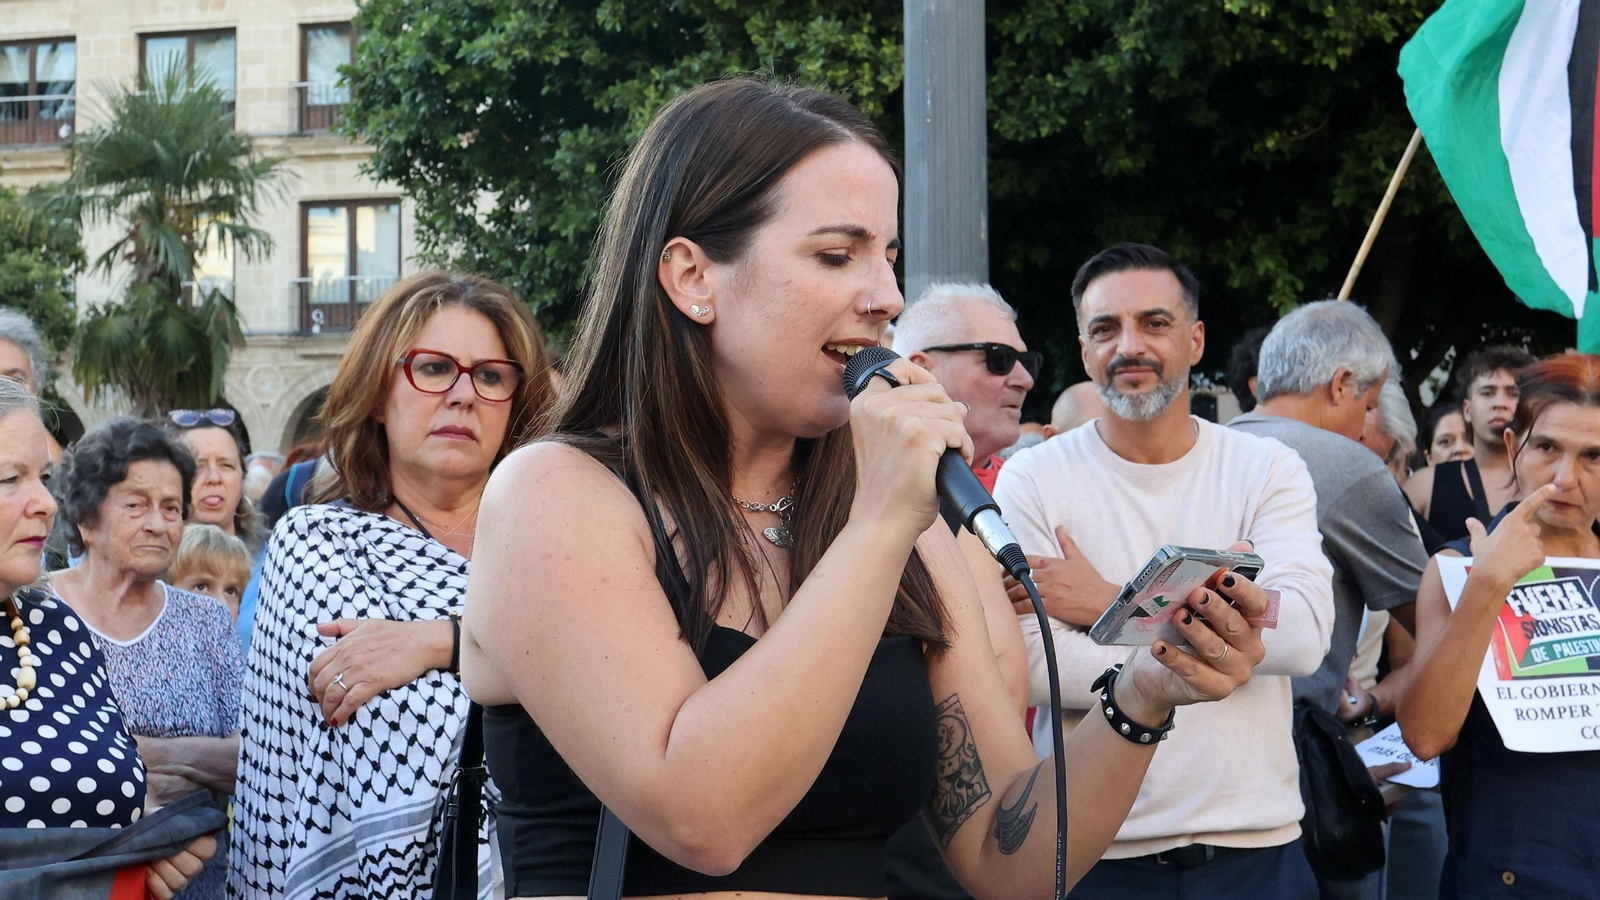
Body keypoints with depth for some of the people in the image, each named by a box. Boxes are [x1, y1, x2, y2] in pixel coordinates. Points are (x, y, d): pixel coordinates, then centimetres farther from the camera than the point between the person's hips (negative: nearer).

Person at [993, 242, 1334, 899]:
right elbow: (1036, 669, -15)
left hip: (1258, 845, 2)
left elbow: (1304, 635, -14)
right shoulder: (1033, 478, -3)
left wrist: (1111, 603, -15)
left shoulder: (1267, 469, 2)